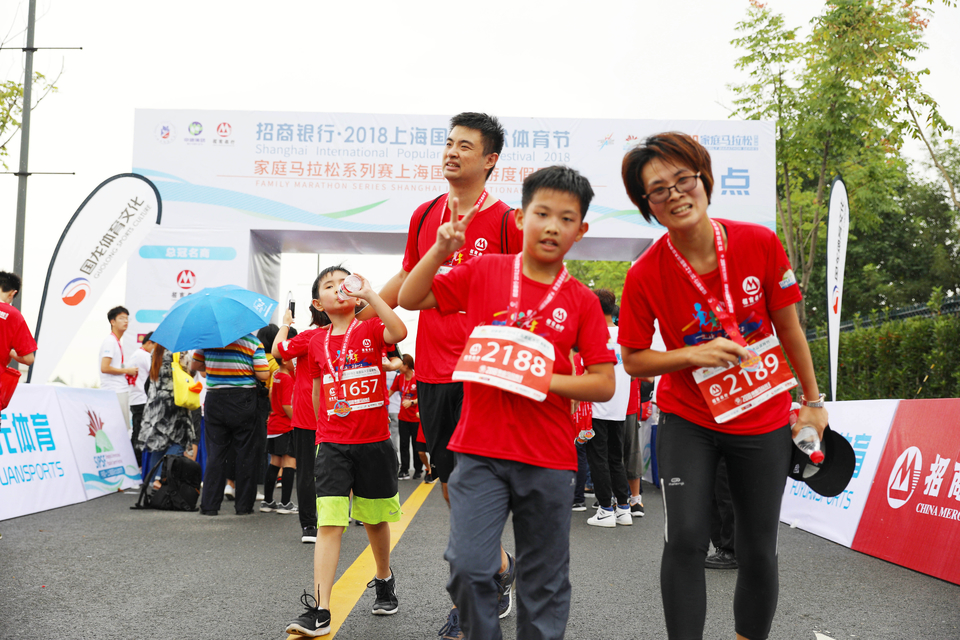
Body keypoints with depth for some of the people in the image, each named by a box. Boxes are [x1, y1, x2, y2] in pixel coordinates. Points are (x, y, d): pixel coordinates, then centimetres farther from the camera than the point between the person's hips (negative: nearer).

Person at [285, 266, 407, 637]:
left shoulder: (370, 330, -2)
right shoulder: (317, 342, 7)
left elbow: (399, 332, -26)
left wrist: (370, 294, -23)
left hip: (373, 442, -1)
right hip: (332, 445, 1)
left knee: (375, 520, 14)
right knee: (328, 523, -9)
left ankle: (384, 580, 39)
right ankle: (319, 610, -9)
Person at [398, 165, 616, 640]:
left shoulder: (582, 301, 1)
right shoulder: (483, 271, 2)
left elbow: (604, 385, -1)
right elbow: (410, 299, 4)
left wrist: (547, 381, -15)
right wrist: (441, 248, -9)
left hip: (549, 460, 1)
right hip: (479, 450, 0)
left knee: (545, 582, 10)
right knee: (468, 566, -8)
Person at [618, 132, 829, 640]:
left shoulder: (761, 244, -12)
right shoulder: (645, 275, -15)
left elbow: (789, 329, 1)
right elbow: (633, 360, -4)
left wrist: (813, 401, 7)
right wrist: (692, 355, -21)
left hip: (764, 424, 2)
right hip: (688, 422, -1)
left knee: (759, 552, 8)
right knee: (685, 539, -15)